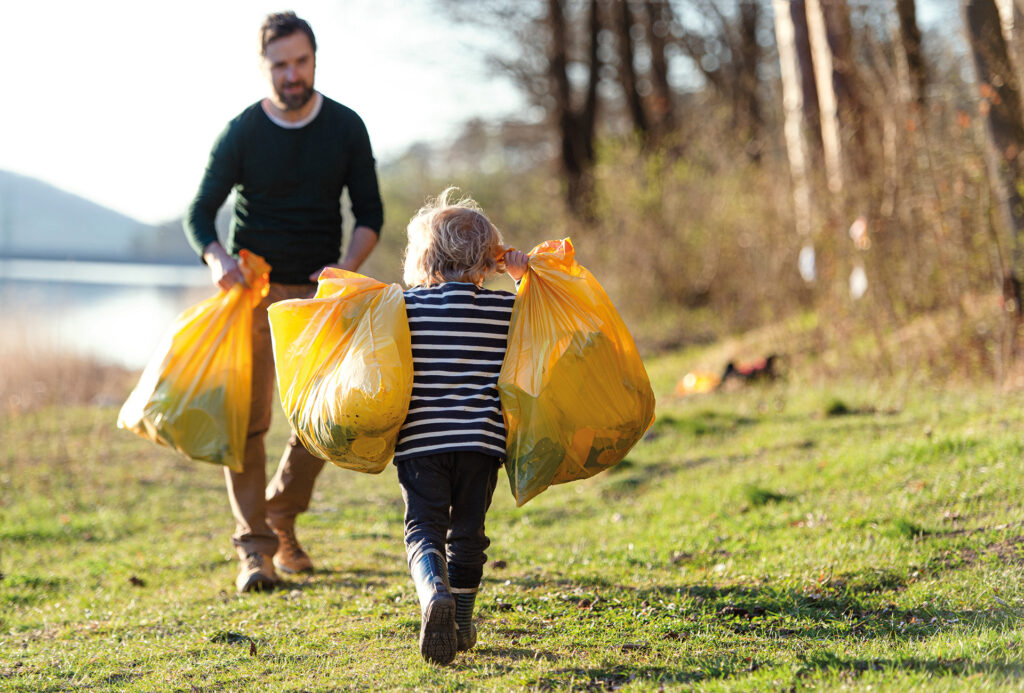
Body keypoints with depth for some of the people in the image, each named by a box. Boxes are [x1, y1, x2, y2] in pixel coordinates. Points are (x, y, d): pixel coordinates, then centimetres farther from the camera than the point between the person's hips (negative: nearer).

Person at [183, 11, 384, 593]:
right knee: (247, 418, -9)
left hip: (319, 290, 2)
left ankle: (281, 518, 21)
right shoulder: (242, 133, -5)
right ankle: (255, 549, -5)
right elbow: (200, 214, -3)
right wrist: (217, 258, -25)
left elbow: (370, 214, 2)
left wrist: (347, 267, -17)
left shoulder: (346, 128, 0)